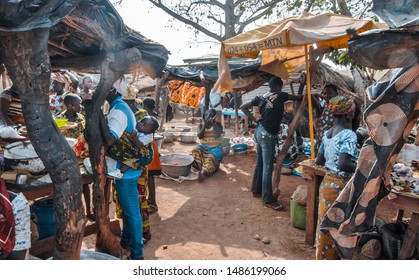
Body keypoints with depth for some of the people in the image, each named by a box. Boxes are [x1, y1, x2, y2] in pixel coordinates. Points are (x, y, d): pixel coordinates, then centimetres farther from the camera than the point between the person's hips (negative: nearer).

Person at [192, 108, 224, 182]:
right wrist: (205, 124, -15)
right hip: (204, 147, 3)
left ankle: (203, 173, -58)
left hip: (215, 148, -2)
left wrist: (213, 123, -19)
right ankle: (201, 170, -44)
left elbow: (217, 136, -19)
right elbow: (199, 136, -11)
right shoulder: (201, 125, 4)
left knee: (211, 157, -34)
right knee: (195, 150, -29)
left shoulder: (218, 125, -1)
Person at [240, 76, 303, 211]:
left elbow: (243, 107, 11)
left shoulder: (261, 97, 10)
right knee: (268, 167, -5)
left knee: (260, 163, 19)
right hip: (267, 134, -8)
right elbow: (299, 97, 5)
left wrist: (254, 119, 8)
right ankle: (268, 200, 0)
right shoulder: (280, 96, -6)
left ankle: (256, 190, 32)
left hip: (259, 131, 8)